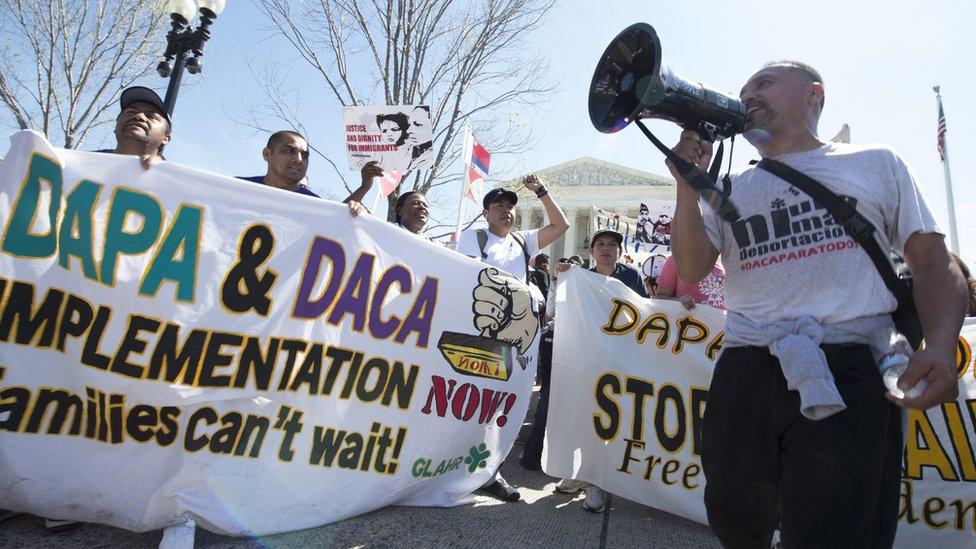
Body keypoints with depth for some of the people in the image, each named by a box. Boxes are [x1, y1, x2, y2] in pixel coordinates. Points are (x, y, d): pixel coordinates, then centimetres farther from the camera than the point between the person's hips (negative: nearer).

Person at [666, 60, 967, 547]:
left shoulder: (876, 164, 14)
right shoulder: (730, 190, 18)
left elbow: (933, 263, 9)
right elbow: (691, 269, 5)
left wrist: (940, 348, -9)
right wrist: (687, 183, -5)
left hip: (851, 369, -2)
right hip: (744, 373, 3)